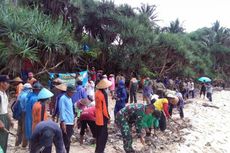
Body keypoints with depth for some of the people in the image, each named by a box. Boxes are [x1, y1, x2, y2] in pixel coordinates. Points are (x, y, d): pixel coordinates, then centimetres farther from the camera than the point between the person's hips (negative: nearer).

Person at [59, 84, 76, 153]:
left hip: (70, 123, 9)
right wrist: (63, 122, -20)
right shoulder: (63, 98, -11)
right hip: (66, 123, -9)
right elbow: (62, 111, -16)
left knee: (68, 141, 15)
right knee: (65, 142, -5)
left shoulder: (70, 98, 15)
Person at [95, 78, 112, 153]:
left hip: (98, 117, 9)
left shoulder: (97, 92, 5)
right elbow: (104, 107, -19)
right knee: (103, 135, 1)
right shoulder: (103, 93, -21)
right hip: (103, 117, -9)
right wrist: (108, 117, -8)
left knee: (98, 134, 18)